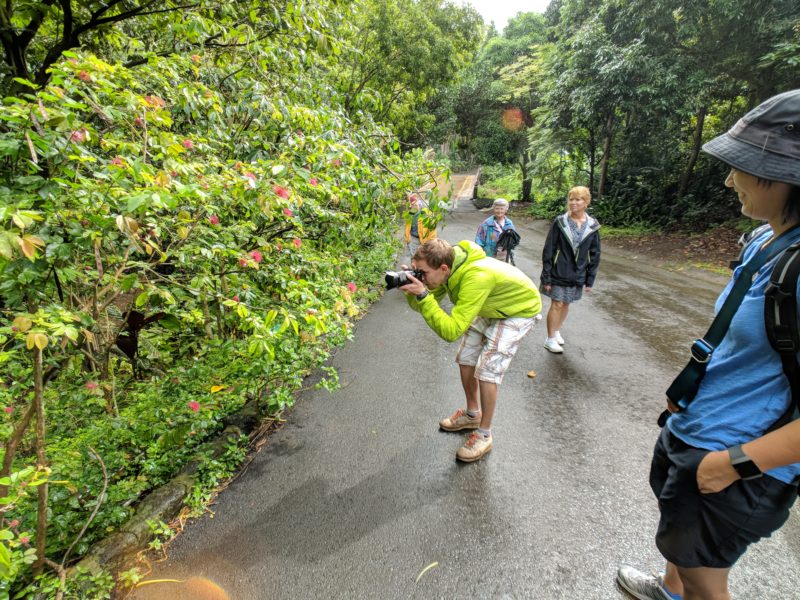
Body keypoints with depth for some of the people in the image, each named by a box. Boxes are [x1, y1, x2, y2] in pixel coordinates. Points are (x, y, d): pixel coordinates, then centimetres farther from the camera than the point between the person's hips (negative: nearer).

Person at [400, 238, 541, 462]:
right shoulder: (448, 268, -20)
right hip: (490, 307, 8)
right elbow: (426, 304, -11)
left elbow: (451, 331, -43)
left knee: (486, 371, -12)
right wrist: (412, 290, -31)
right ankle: (472, 414, 30)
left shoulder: (476, 277, -43)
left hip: (519, 310, -7)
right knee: (465, 359, 8)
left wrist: (422, 295, -47)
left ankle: (484, 435, 8)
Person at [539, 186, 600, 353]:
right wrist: (546, 277, -10)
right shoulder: (560, 222, -9)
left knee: (566, 304, 14)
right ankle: (550, 339, 13)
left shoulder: (593, 226, -1)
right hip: (559, 273, -3)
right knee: (557, 304, 0)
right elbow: (548, 251, -8)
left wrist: (590, 279, 3)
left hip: (578, 275, 3)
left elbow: (595, 255, 5)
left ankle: (557, 331, 34)